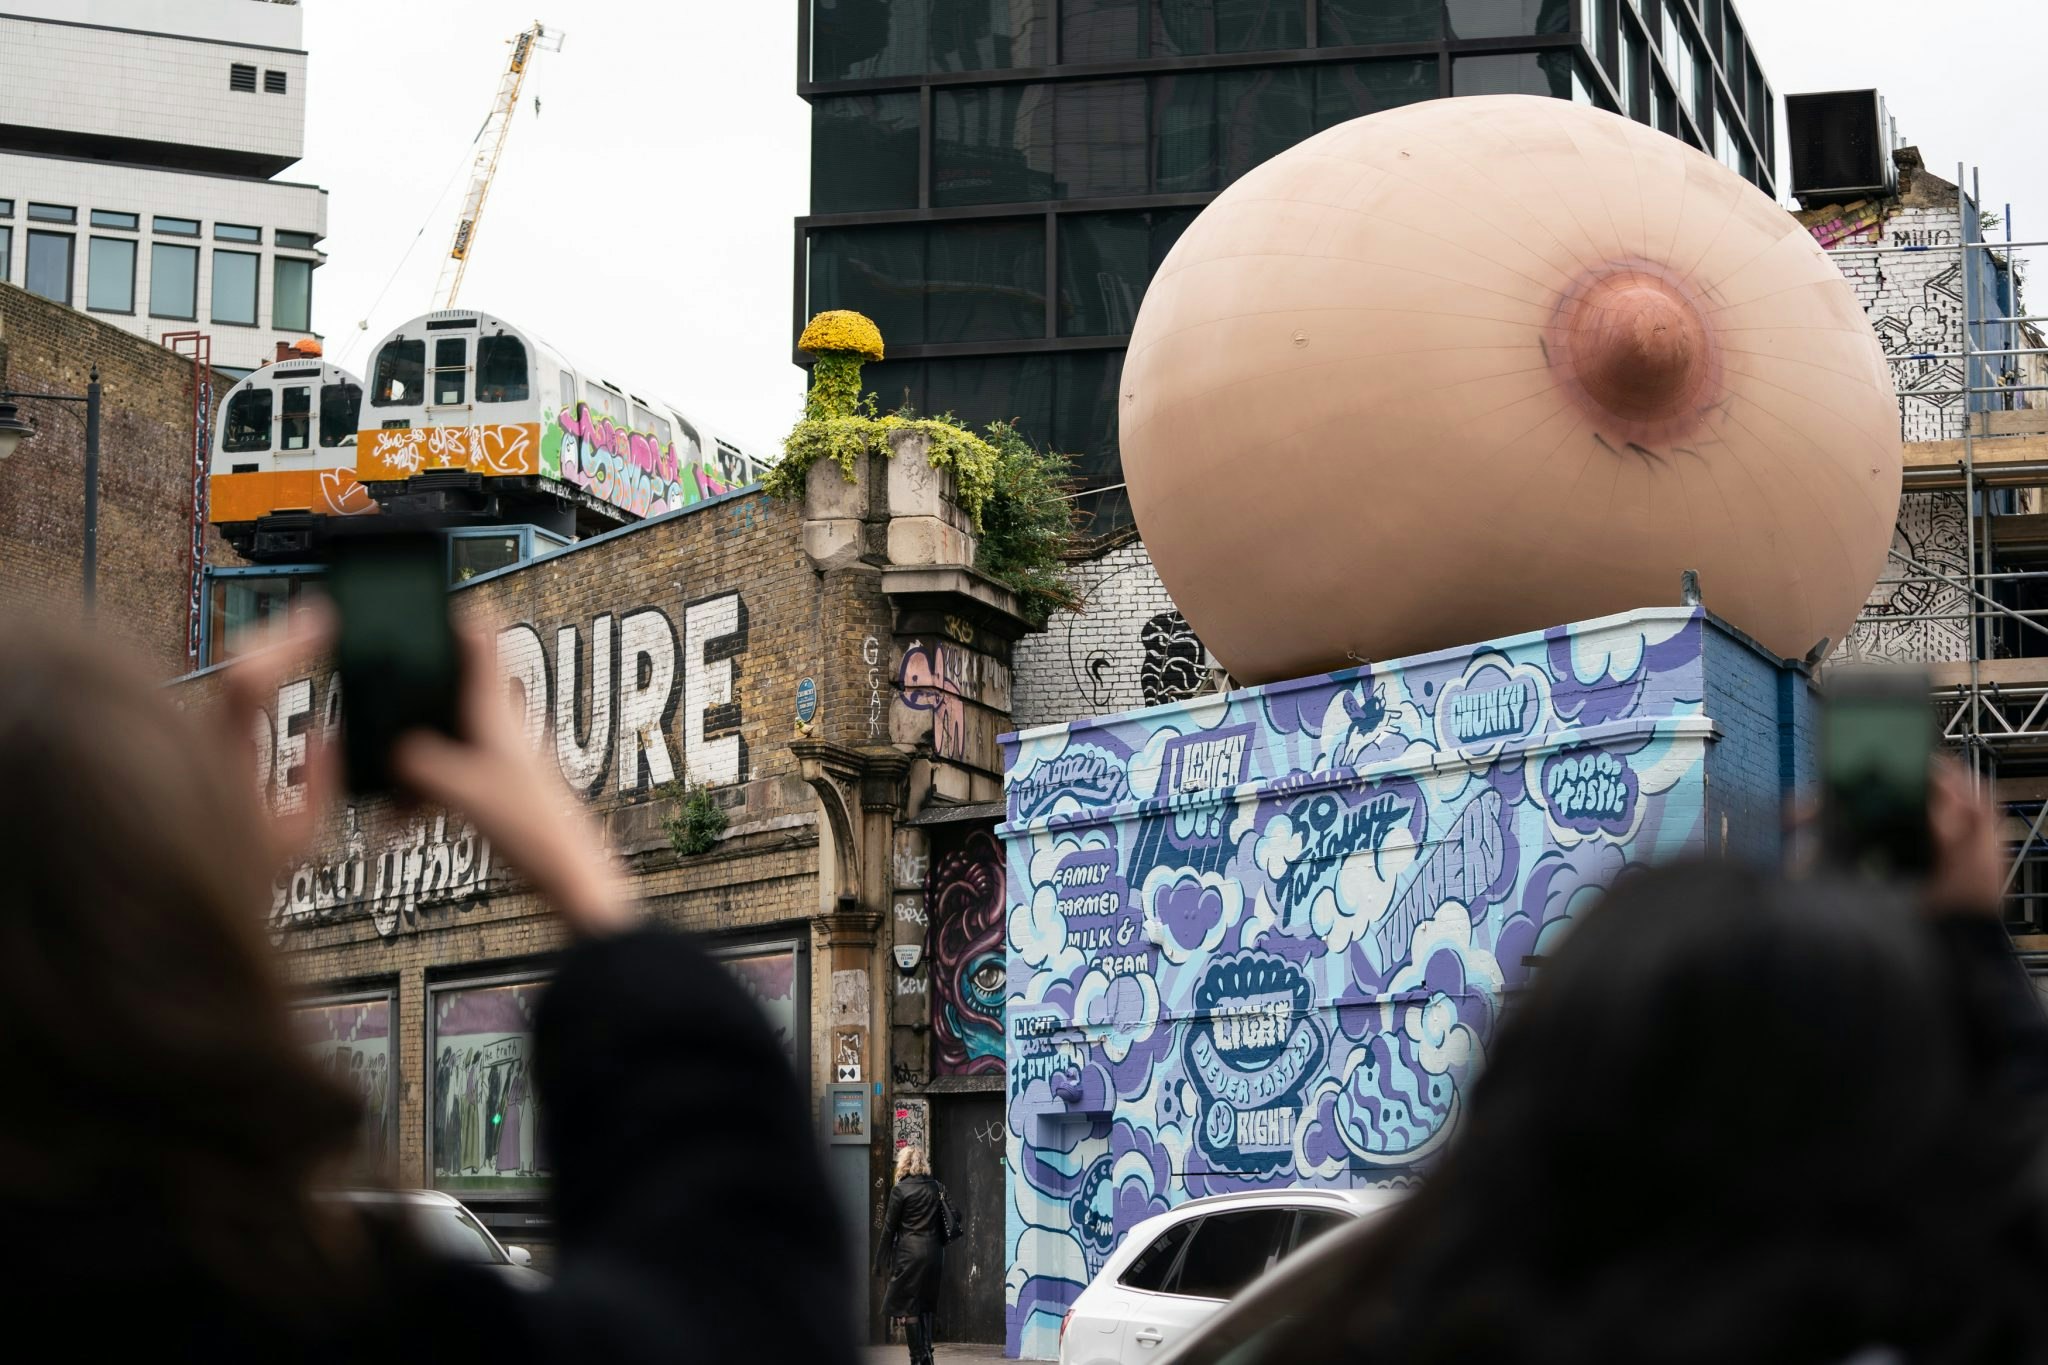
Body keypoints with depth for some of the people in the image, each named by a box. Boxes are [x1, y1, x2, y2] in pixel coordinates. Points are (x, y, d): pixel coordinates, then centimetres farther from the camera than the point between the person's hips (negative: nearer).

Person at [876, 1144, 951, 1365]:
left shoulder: (900, 1191, -7)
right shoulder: (937, 1188, 6)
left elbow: (889, 1227, -4)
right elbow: (952, 1216, 7)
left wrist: (881, 1259, 3)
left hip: (909, 1253, -5)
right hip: (934, 1252, 5)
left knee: (906, 1306, 1)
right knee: (926, 1305, 16)